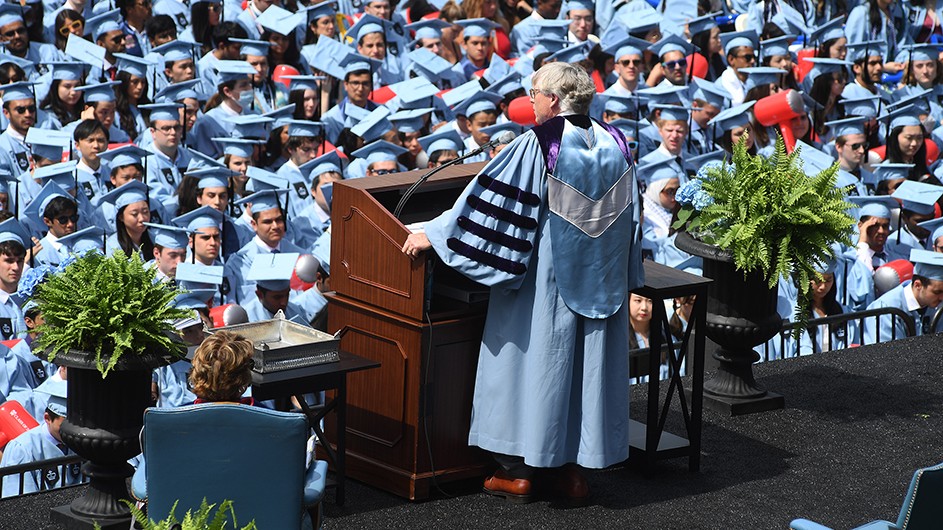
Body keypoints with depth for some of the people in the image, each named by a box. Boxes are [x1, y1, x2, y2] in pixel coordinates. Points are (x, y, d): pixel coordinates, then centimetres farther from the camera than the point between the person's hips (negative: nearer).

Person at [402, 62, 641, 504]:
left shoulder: (540, 144, -15)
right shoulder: (614, 145, 3)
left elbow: (489, 197, -17)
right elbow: (628, 219, 10)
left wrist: (434, 234, -11)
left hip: (546, 279, -5)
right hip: (601, 281, 5)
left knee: (533, 358, 4)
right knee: (588, 363, 10)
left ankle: (518, 471, 9)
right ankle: (574, 470, 15)